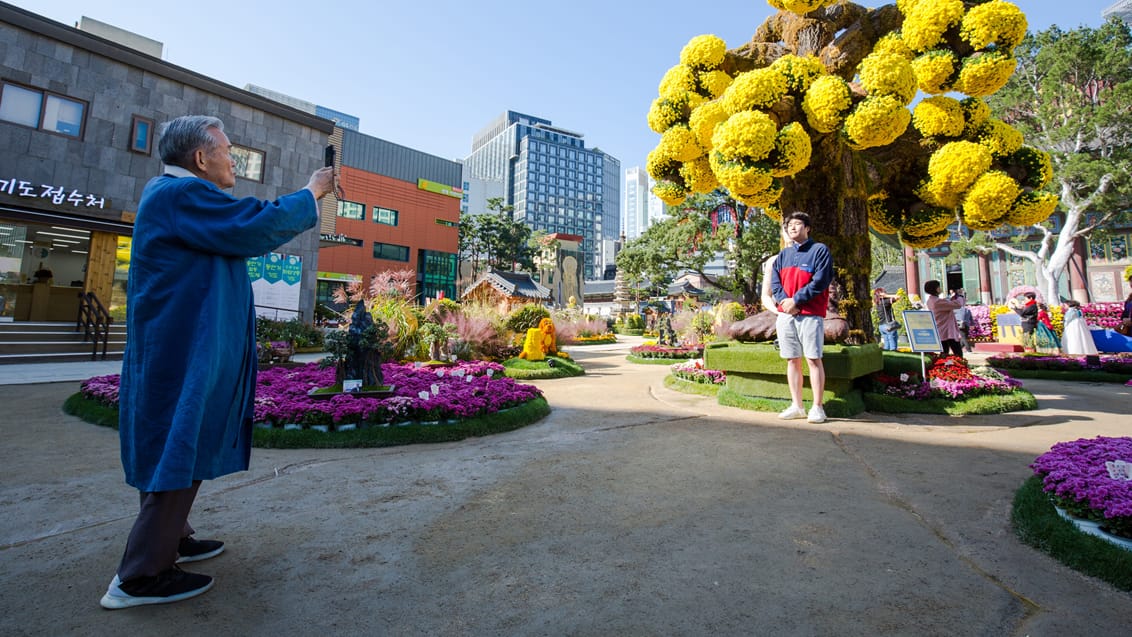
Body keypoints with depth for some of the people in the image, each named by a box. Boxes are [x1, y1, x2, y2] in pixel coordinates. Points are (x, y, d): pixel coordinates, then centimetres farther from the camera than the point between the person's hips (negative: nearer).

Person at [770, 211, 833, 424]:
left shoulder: (819, 250, 1)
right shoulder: (783, 254, 17)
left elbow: (820, 281, -10)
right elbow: (774, 282, 9)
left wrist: (796, 300, -13)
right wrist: (783, 300, -8)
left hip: (810, 314, -5)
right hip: (785, 314, 5)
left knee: (813, 359, -5)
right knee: (792, 360, 7)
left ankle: (818, 407, 3)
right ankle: (796, 406, 15)